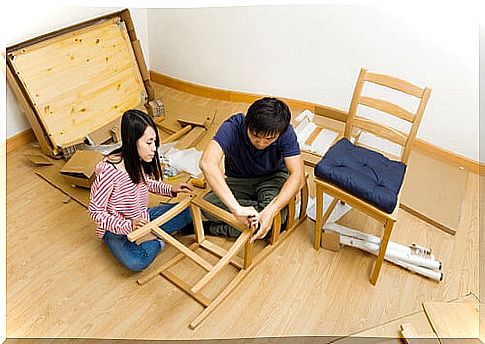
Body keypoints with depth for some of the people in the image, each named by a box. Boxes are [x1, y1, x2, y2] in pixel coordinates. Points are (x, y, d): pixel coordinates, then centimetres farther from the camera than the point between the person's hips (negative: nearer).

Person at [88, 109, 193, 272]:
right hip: (116, 229, -6)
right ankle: (154, 239, -3)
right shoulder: (110, 171, -30)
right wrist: (127, 226, -32)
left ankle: (146, 237, -4)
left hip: (143, 218, 6)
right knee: (137, 262, -34)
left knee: (188, 211, -4)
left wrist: (170, 189, -3)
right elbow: (95, 211, -20)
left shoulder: (140, 161, -9)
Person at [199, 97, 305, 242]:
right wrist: (236, 208, -58)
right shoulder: (232, 127, -31)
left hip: (272, 178, 1)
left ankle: (215, 228, -13)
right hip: (238, 181, 0)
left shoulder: (286, 133, -26)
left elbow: (298, 176, -29)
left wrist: (270, 211, -45)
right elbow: (207, 163, -47)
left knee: (278, 214, -32)